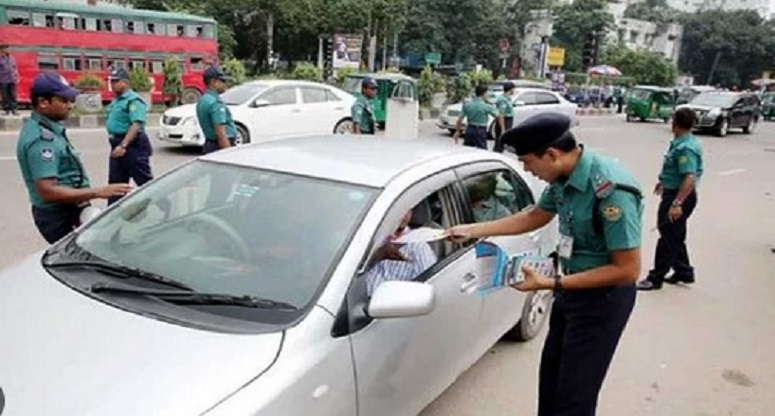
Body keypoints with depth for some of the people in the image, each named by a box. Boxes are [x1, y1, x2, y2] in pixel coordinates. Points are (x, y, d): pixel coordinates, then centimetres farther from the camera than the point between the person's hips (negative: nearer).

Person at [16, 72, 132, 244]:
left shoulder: (45, 128, 8)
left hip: (67, 212, 10)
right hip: (59, 218, -10)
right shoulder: (40, 139, -24)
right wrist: (98, 192, -31)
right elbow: (48, 192, -30)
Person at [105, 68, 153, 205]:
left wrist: (123, 145, -33)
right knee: (115, 182, 14)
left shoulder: (133, 100, -15)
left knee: (145, 181, -5)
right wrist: (117, 145, 20)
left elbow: (136, 125, -26)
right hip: (117, 145, 10)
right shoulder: (116, 100, 16)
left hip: (133, 146, -10)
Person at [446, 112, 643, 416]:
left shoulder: (611, 190, -30)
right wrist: (473, 230, 10)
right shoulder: (564, 177, -5)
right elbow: (535, 216, 13)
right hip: (573, 287, 8)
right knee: (551, 374, 23)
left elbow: (627, 269, -26)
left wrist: (551, 284, -27)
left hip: (603, 297, -8)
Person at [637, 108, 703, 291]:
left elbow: (690, 177, -32)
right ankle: (684, 272, 31)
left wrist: (677, 203, -36)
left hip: (679, 196, -10)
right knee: (676, 236, 19)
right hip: (674, 193, 10)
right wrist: (664, 181, 36)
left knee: (668, 237, -2)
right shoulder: (685, 143, 8)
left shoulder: (685, 148, -24)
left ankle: (656, 278, 7)